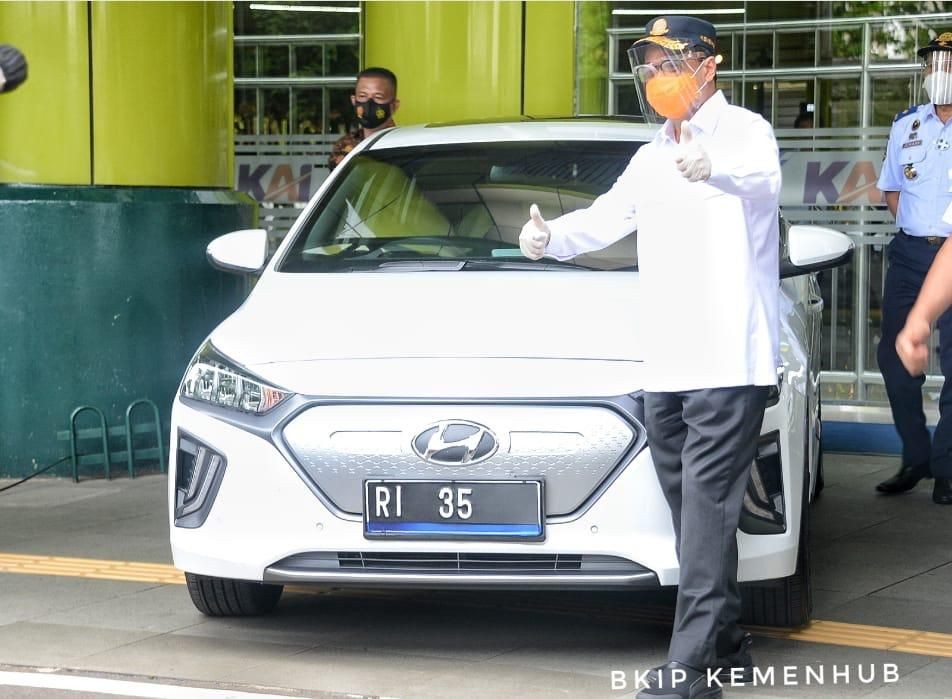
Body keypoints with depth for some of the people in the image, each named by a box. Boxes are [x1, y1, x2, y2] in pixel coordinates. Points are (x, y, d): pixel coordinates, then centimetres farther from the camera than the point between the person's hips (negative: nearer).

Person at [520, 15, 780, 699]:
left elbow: (762, 177, -28)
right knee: (693, 515, 11)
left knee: (707, 512, -11)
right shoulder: (652, 157, 21)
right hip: (665, 368, 8)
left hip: (729, 363, -8)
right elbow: (607, 217, 24)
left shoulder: (743, 130, -6)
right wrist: (552, 236, 1)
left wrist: (713, 168, -53)